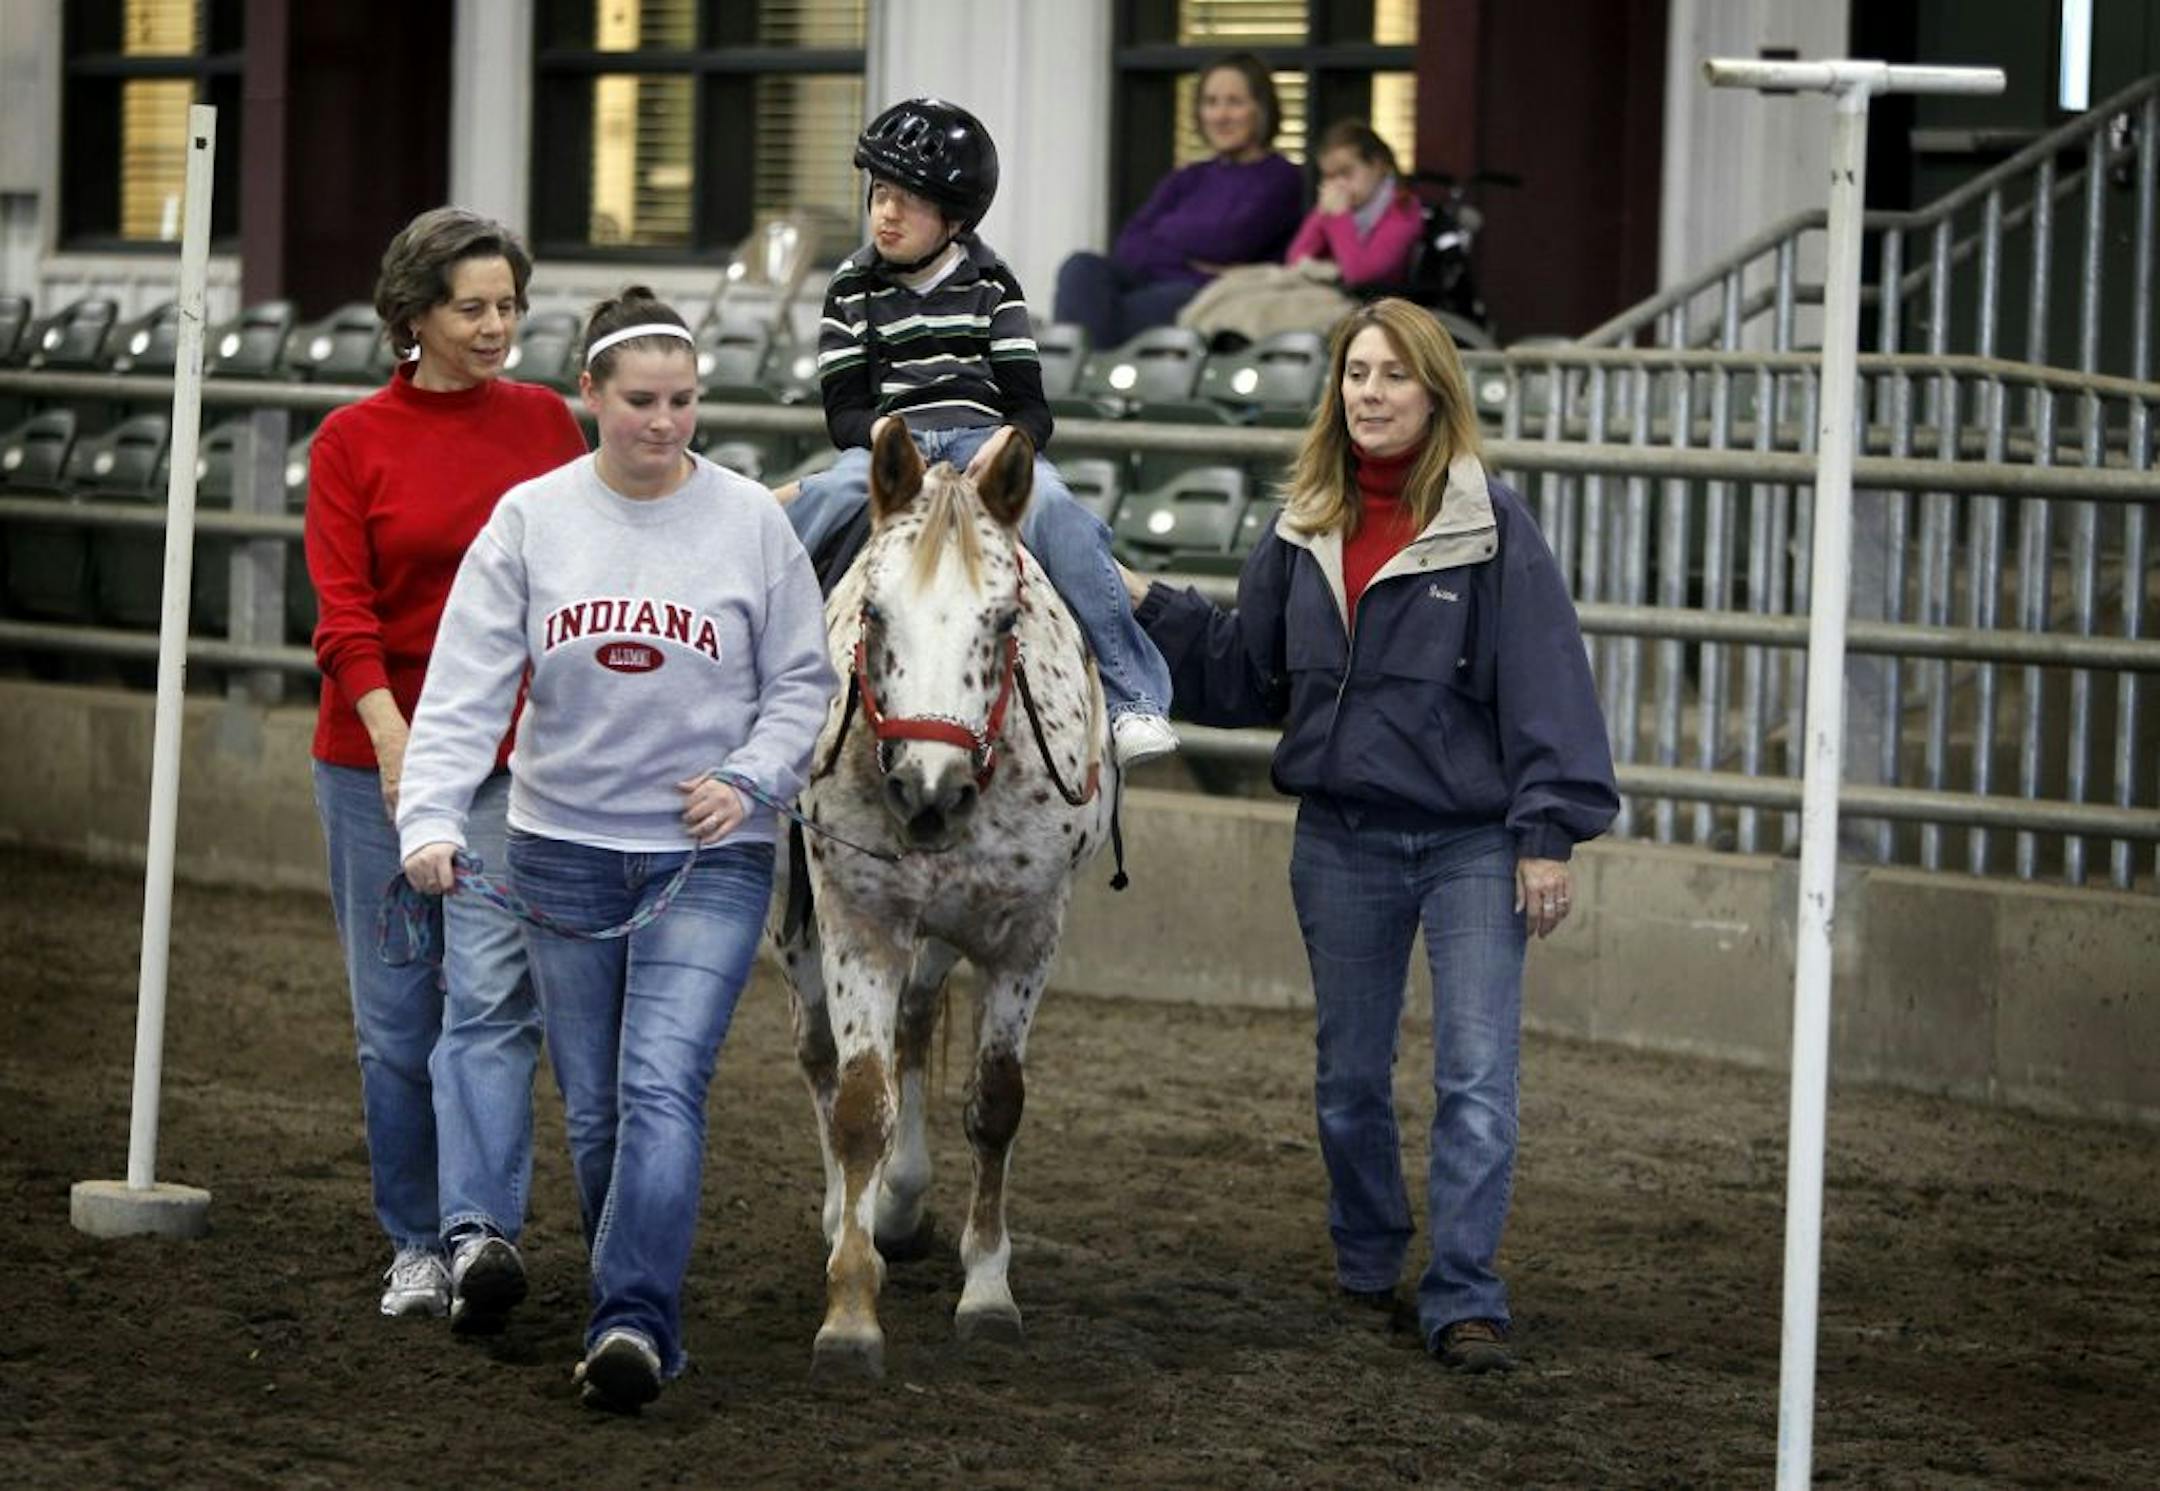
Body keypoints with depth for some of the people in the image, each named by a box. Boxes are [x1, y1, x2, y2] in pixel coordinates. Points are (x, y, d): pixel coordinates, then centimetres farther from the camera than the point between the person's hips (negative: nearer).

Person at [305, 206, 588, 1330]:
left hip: (517, 760, 0)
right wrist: (395, 740, -22)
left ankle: (481, 1233, -23)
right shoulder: (353, 441, -1)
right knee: (395, 1015, 7)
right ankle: (416, 1245, 18)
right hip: (377, 753, 0)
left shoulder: (546, 422, 5)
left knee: (490, 993, -14)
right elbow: (343, 615, -9)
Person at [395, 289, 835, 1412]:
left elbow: (802, 682, 5)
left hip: (708, 856, -2)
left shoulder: (750, 521, -3)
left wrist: (750, 780, -11)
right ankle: (636, 1304, 25)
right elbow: (465, 687, -7)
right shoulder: (529, 520, -2)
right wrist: (432, 820, -20)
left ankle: (634, 1325, -24)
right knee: (593, 1110, 9)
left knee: (662, 1085, -17)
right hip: (564, 852, 2)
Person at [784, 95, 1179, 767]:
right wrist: (879, 430, -16)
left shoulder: (991, 287, 13)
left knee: (1054, 508, -32)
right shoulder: (853, 290, 14)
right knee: (819, 502, -35)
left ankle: (1132, 699, -32)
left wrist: (1011, 439, -16)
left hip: (984, 441, 0)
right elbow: (843, 409, 8)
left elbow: (1032, 408, 8)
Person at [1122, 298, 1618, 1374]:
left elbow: (1544, 683, -10)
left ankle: (1463, 1300, -8)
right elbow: (1245, 673, 14)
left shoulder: (1492, 528, -9)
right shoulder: (1305, 530, 6)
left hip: (1471, 841, -5)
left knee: (1476, 1075, -10)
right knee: (1348, 1077, 15)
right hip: (1342, 841, 5)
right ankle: (1365, 1265, 32)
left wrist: (1550, 834, -14)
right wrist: (1152, 613, 2)